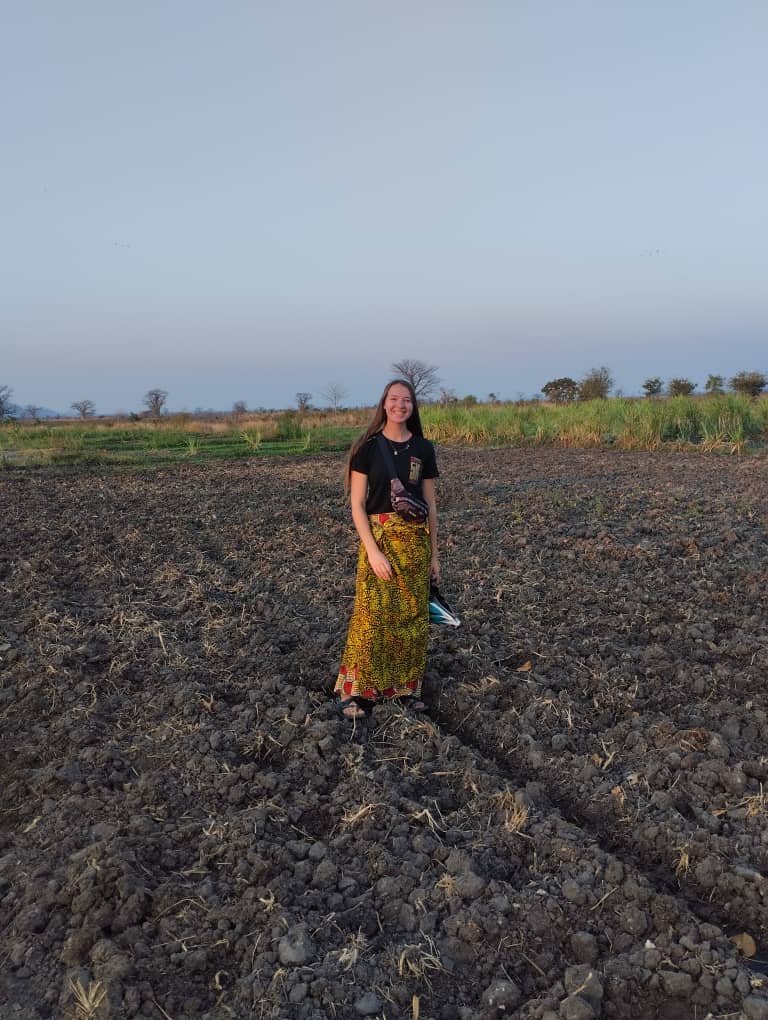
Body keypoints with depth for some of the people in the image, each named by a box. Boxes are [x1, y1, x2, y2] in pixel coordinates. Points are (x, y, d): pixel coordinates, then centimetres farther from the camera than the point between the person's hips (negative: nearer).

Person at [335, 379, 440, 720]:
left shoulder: (423, 448, 5)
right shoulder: (368, 447, -4)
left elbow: (430, 504, 9)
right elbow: (356, 504, -6)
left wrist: (434, 554, 8)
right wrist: (373, 550, -15)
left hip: (416, 541, 3)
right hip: (378, 538, -3)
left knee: (413, 615, 7)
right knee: (373, 614, -4)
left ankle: (407, 686, 22)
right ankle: (358, 690, 9)